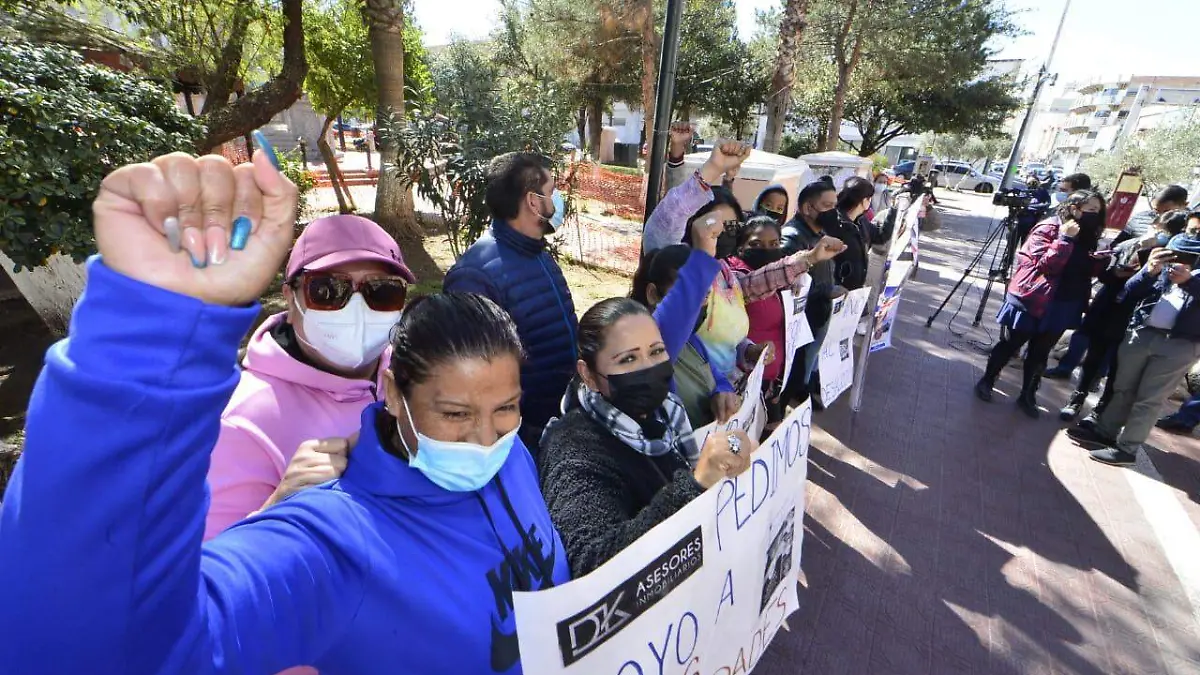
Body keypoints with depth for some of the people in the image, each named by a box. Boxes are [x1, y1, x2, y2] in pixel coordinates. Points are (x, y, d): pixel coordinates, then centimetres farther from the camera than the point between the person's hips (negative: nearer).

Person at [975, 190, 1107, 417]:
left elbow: (1086, 270, 13)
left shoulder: (1086, 236, 10)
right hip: (1032, 301, -6)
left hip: (1059, 307, 6)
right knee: (1010, 345, 6)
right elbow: (1046, 264, -21)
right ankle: (986, 381, 22)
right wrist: (1065, 239, -25)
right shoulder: (1049, 228, -12)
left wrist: (1101, 261, -5)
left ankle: (1028, 395, 22)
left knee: (1040, 352, 12)